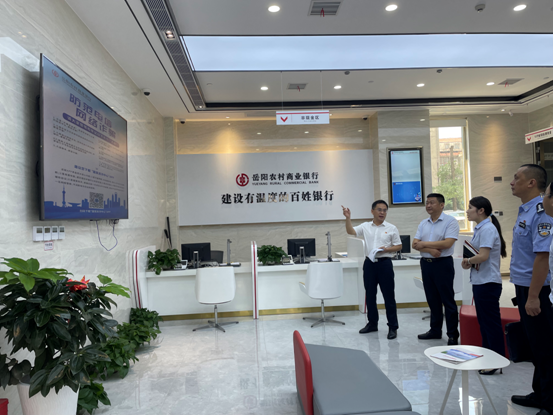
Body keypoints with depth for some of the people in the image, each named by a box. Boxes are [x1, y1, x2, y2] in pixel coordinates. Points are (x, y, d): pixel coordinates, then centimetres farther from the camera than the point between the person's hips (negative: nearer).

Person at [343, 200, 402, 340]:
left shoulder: (391, 228, 1)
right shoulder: (365, 227, 6)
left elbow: (399, 246, 4)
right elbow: (351, 231, -6)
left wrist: (386, 249, -14)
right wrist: (348, 218, -20)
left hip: (385, 263, -3)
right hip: (369, 263, 3)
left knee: (389, 296, 0)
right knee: (370, 295, 12)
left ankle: (393, 327, 10)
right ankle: (372, 323, 26)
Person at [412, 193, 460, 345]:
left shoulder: (450, 221, -7)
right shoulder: (423, 224, 11)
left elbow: (447, 243, -19)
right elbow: (415, 244, 4)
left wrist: (424, 244, -12)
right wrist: (430, 250, -15)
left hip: (443, 264, -6)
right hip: (426, 263, 6)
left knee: (448, 300, 1)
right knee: (432, 300, 13)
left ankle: (453, 334, 11)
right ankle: (435, 330, 25)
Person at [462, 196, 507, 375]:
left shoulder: (487, 229, -17)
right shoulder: (480, 228, 13)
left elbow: (483, 255, -23)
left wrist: (468, 261, -6)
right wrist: (469, 263, -1)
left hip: (488, 282, -10)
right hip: (480, 281, 10)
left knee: (491, 322, -1)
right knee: (484, 321, 17)